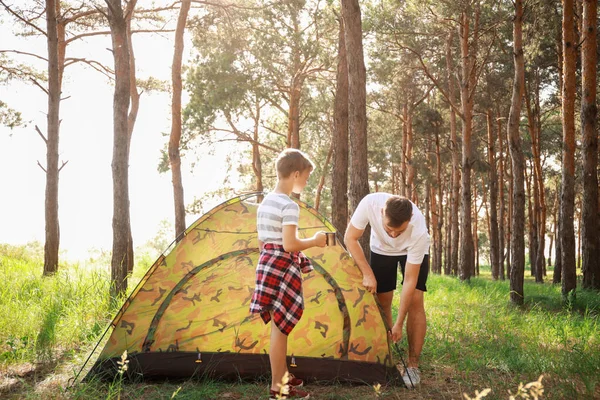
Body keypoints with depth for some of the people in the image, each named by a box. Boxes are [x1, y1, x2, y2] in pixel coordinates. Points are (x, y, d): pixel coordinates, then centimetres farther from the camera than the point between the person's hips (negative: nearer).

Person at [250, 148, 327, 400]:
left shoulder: (265, 202, 12)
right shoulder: (289, 206, -16)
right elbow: (289, 245, -22)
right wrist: (315, 241, -7)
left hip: (267, 266, 9)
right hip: (282, 268, -9)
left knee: (279, 326, 17)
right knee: (280, 327, -2)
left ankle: (282, 376, 27)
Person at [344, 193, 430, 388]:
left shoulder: (419, 231, -42)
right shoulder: (370, 203, -40)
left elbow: (410, 280, -34)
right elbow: (350, 239, -23)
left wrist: (399, 323, -31)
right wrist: (367, 274, -27)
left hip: (412, 251, -2)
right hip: (381, 249, 2)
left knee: (414, 301, -13)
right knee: (382, 302, -2)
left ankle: (413, 366, -5)